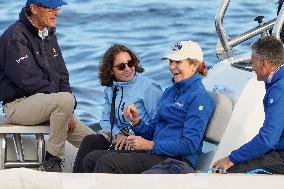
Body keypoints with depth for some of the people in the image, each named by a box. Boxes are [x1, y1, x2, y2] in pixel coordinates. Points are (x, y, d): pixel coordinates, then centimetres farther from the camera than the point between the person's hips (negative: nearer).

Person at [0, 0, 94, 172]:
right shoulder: (16, 36, -13)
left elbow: (61, 77, 15)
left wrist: (69, 112, 0)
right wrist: (66, 106, -18)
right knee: (66, 100, -34)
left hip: (48, 103, 8)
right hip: (18, 104, -8)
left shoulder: (49, 35, 15)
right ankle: (52, 160, -23)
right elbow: (30, 80, -20)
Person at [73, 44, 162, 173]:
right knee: (89, 140, -23)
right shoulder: (110, 89, 14)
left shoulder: (148, 87, -7)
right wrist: (118, 134, -7)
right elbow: (105, 121, 16)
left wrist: (128, 135, -16)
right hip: (118, 137, 6)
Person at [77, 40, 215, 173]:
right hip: (156, 154, 9)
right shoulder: (170, 92, 21)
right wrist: (136, 121, -1)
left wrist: (150, 145, -14)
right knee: (92, 158, -6)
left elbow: (190, 145, -16)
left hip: (177, 160, -9)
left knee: (107, 163, -24)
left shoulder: (199, 97, -8)